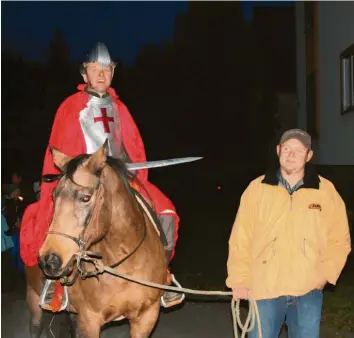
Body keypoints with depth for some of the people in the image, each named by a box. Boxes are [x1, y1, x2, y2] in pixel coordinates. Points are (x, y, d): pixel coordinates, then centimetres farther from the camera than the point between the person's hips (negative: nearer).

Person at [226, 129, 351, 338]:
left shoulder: (326, 191, 1)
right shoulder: (257, 189, 0)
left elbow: (339, 240, 6)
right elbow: (241, 238, 1)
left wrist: (325, 274, -5)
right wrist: (240, 280, -3)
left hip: (308, 291, 1)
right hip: (265, 289, 0)